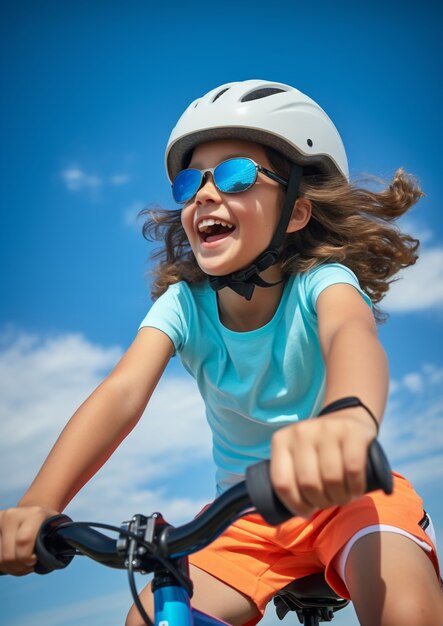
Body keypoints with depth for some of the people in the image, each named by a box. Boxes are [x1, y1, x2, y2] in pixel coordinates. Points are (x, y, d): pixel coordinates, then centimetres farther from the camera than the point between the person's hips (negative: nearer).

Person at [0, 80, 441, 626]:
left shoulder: (318, 282, -19)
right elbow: (123, 392, -25)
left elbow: (352, 334, -42)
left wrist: (348, 416, -67)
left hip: (343, 489, -3)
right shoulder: (183, 304, -10)